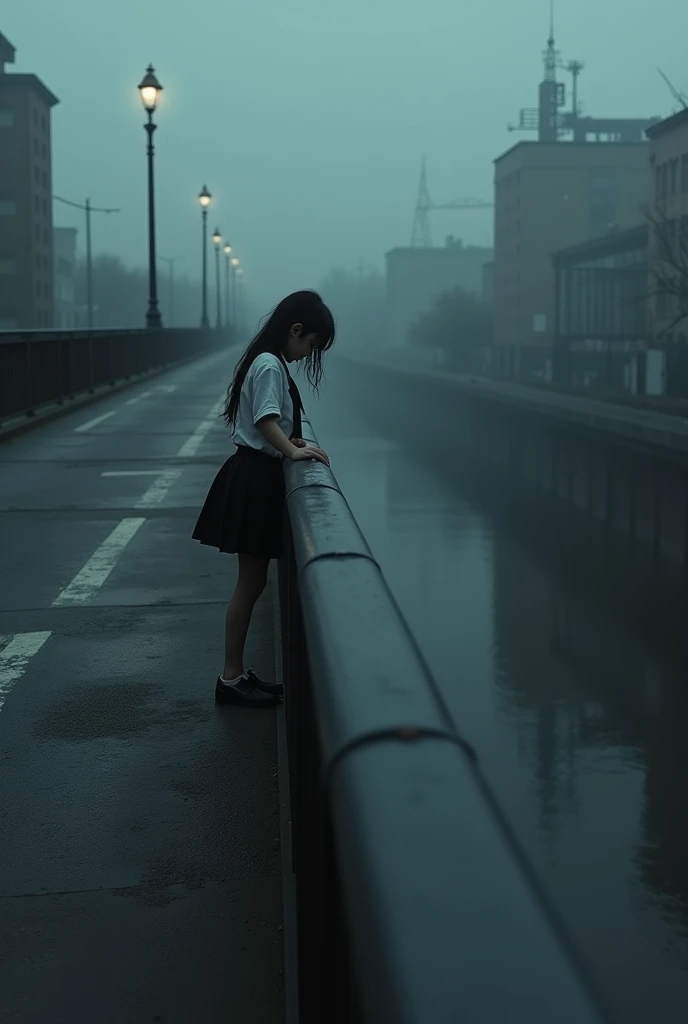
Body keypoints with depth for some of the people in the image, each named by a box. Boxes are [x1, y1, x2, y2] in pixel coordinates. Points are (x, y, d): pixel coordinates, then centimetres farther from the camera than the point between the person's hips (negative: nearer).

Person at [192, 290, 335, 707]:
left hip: (259, 476, 10)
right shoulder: (270, 366, -15)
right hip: (254, 480, -10)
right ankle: (231, 679, 4)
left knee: (253, 581, 13)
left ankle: (237, 672, 20)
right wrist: (292, 450, -37)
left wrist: (289, 441, 7)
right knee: (251, 583, -3)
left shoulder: (268, 362, 15)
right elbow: (265, 419, -28)